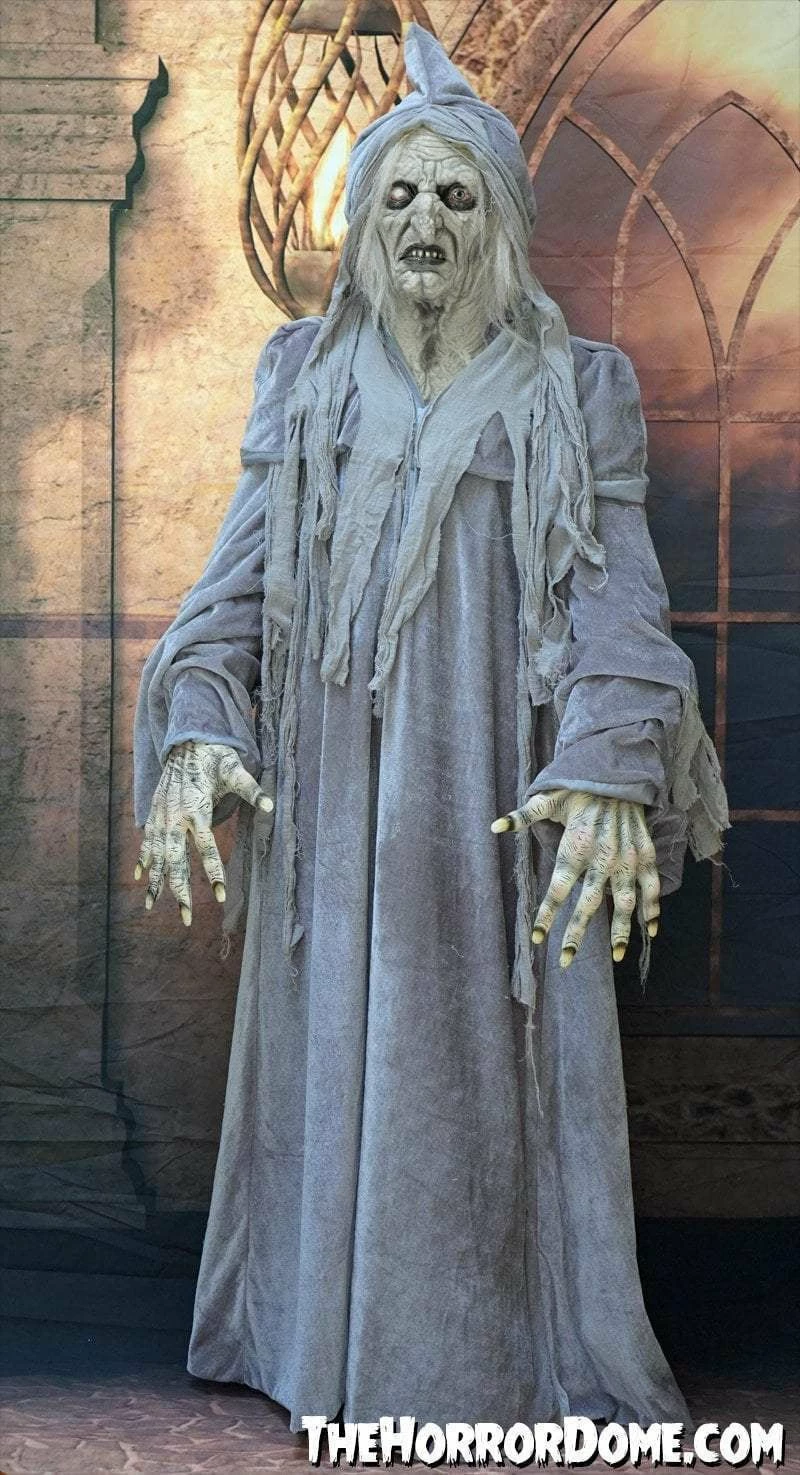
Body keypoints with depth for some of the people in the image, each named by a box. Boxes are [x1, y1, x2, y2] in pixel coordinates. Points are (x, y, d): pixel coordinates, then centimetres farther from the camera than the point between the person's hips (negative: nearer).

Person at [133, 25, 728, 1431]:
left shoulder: (574, 391, 3)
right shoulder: (305, 381, 9)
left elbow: (616, 595, -6)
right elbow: (240, 575, 4)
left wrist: (611, 770, -23)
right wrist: (195, 729, -14)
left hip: (505, 800, -1)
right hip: (335, 799, 2)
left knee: (502, 1072, 3)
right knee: (336, 1059, 7)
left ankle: (519, 1358, 19)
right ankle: (330, 1339, 23)